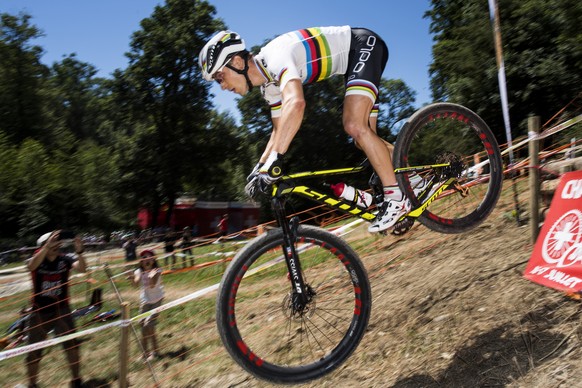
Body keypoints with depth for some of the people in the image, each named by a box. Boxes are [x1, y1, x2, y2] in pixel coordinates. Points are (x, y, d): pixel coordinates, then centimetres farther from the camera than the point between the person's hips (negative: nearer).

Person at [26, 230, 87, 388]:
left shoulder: (65, 259, -9)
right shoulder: (36, 260, -10)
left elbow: (82, 269, -27)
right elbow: (31, 266, -35)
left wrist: (79, 252, -45)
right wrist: (48, 246, -47)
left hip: (62, 310, 0)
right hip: (40, 312, 0)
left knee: (72, 345, 2)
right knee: (34, 351, 10)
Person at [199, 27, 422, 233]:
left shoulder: (275, 58, -29)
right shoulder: (268, 83, 0)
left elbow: (295, 103, -50)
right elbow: (280, 130, 9)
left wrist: (273, 162, -53)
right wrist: (259, 168, 2)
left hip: (365, 45, -9)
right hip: (353, 58, 9)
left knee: (355, 127, -24)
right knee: (363, 139, 5)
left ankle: (396, 199, -14)